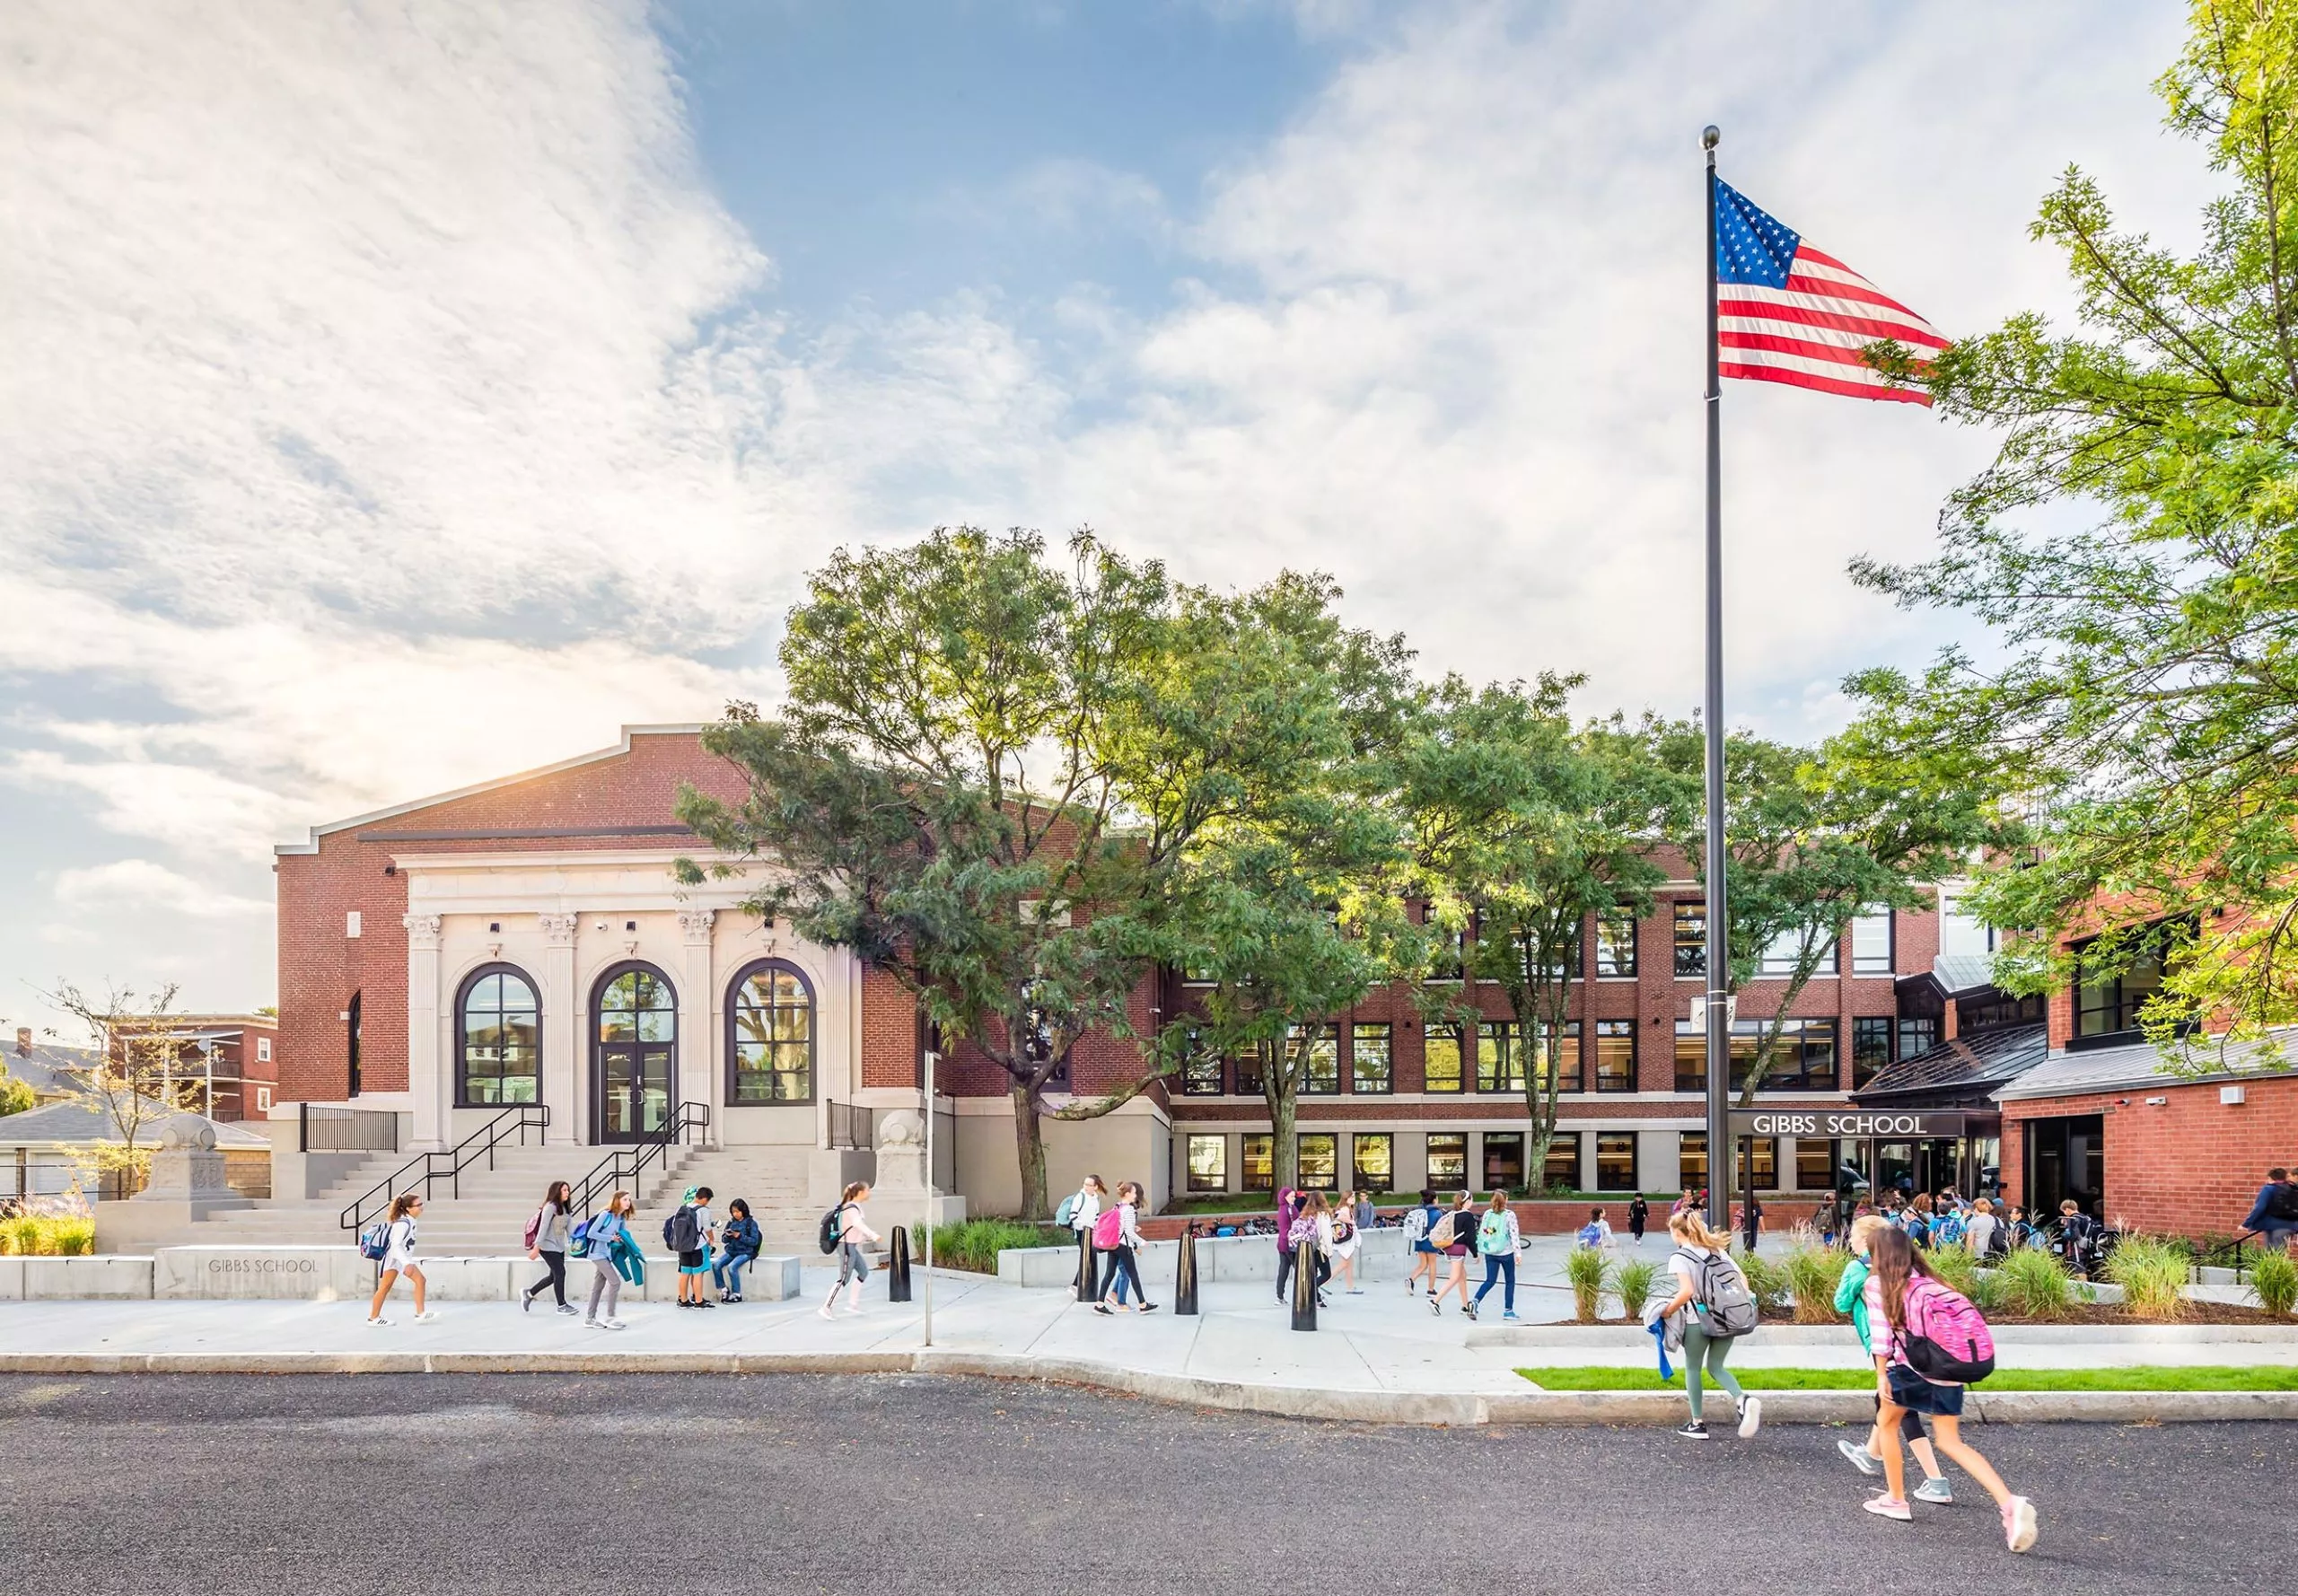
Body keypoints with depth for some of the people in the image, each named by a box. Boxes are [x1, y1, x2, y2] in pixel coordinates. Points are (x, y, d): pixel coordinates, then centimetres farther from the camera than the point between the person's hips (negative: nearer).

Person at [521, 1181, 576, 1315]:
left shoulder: (565, 1209, 11)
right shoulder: (550, 1207, -14)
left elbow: (571, 1229, 6)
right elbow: (543, 1228, -18)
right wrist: (536, 1247, -21)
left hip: (559, 1247, 9)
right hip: (548, 1247, -9)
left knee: (554, 1276, 12)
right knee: (560, 1273, -7)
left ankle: (529, 1294, 29)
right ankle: (562, 1305, 6)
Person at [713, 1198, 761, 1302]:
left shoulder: (751, 1223, -4)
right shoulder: (731, 1222, 10)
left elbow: (754, 1241, -10)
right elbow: (723, 1240, 11)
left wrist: (740, 1236, -20)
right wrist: (727, 1236, -12)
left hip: (745, 1252, -5)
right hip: (731, 1251, 5)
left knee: (731, 1267, -30)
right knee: (715, 1265, -19)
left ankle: (736, 1294, -15)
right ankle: (723, 1289, -3)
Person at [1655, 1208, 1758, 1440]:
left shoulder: (1679, 1257, -10)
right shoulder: (1718, 1250, 10)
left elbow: (1687, 1291, -21)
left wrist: (1667, 1311, -8)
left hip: (1698, 1321, -6)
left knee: (1693, 1369, 13)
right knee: (1715, 1367, 18)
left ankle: (1697, 1425, 18)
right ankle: (1744, 1401, -9)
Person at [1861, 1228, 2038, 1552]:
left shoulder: (1877, 1284, 0)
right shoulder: (1926, 1281, 16)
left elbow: (1882, 1335, -5)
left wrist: (1881, 1376, 0)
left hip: (1913, 1366, -5)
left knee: (1886, 1421, 19)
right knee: (1950, 1441, 11)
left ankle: (1896, 1500, 25)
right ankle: (2010, 1503, -7)